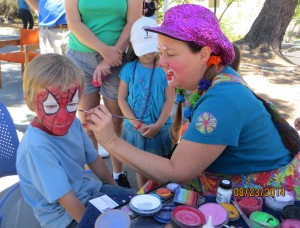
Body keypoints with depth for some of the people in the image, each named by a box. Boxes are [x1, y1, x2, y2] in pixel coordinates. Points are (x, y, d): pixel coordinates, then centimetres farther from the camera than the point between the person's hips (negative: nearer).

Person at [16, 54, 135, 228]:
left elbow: (93, 159, 3)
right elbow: (65, 197, -28)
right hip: (64, 214, -7)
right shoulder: (37, 147, -33)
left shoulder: (73, 123, -10)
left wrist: (115, 189, 12)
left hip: (87, 188, 7)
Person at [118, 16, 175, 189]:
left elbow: (170, 99, -7)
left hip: (160, 129, -1)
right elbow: (122, 99, -2)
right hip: (135, 129, 2)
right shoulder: (128, 69, -3)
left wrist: (157, 125, -14)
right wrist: (136, 123, -11)